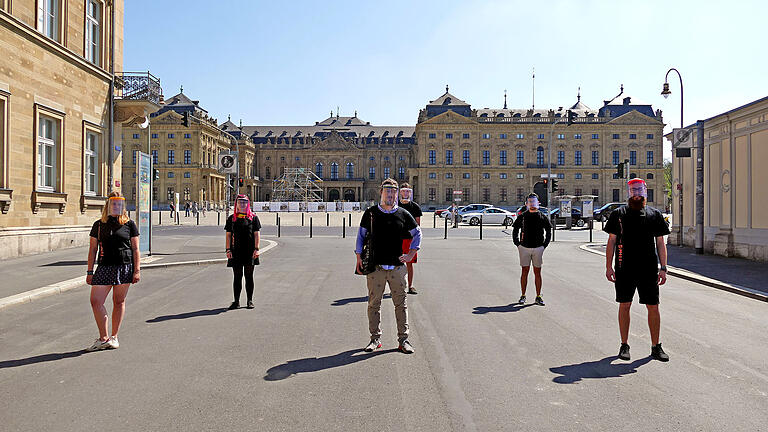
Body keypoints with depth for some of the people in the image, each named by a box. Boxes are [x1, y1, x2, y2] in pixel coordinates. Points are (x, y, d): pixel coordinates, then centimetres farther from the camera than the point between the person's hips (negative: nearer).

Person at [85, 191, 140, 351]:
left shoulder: (129, 224, 5)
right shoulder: (99, 225, 8)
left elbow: (135, 249, 4)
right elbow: (93, 249, 10)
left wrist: (137, 270, -2)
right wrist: (90, 272, 5)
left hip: (125, 267, -1)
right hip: (104, 267, 1)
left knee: (119, 302, 5)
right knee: (95, 301, -8)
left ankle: (114, 337, 17)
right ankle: (104, 338, 3)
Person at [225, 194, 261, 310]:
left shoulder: (253, 217, 4)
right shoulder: (231, 218, 9)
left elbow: (257, 234, 1)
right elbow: (228, 235, 8)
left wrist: (256, 249, -7)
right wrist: (228, 250, -1)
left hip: (250, 252, -1)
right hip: (236, 252, 2)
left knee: (249, 276, 5)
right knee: (237, 276, 5)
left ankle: (250, 300, 14)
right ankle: (236, 301, 12)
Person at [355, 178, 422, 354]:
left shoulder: (403, 215, 6)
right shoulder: (370, 213, 4)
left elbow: (417, 233, 18)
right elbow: (361, 234, 11)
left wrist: (411, 254, 8)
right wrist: (359, 257, 4)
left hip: (397, 267, 1)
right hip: (375, 267, 0)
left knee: (401, 303, 3)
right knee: (374, 303, 4)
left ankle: (403, 339, 12)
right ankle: (375, 338, 16)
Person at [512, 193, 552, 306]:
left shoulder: (542, 217, 5)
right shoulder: (522, 217, 4)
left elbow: (549, 232, 13)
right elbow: (515, 231, 12)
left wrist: (544, 245, 4)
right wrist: (517, 244, 3)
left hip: (538, 248, 0)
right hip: (524, 248, 0)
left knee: (537, 273, 3)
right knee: (524, 272, 3)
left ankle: (538, 297, 10)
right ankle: (523, 296, 10)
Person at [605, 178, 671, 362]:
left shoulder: (655, 215, 9)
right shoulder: (618, 214, 6)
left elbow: (660, 243, 9)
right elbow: (611, 241, 5)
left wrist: (663, 268, 1)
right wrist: (609, 266, -2)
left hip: (649, 270, 1)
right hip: (624, 269, -1)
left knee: (653, 307, 2)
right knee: (624, 306, 4)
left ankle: (656, 347, 15)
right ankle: (624, 345, 15)